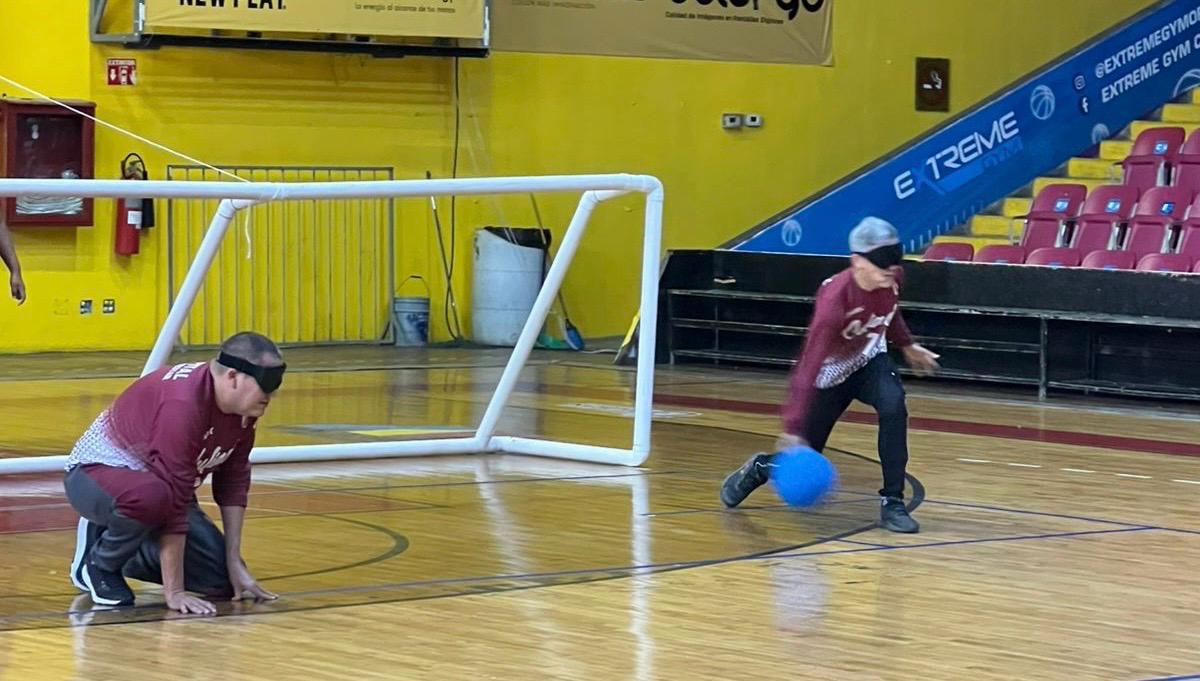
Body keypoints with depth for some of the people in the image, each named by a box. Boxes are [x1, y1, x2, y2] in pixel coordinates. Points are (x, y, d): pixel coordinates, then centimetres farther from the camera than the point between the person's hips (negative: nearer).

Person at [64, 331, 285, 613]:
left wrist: (235, 565, -2)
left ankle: (125, 555, 18)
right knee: (153, 495, -43)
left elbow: (234, 483, 1)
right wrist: (174, 592, -34)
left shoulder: (244, 407, -10)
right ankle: (99, 565, -12)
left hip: (159, 483, 8)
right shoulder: (182, 405, -35)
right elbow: (174, 505, -35)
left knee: (222, 579, -5)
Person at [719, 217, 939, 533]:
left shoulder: (892, 278, -21)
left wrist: (906, 346, 20)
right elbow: (808, 366, -39)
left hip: (869, 359, 4)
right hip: (831, 373, -4)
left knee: (893, 406, -29)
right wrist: (793, 429, -43)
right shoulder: (834, 298, -38)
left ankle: (892, 502, -19)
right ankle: (758, 469, 43)